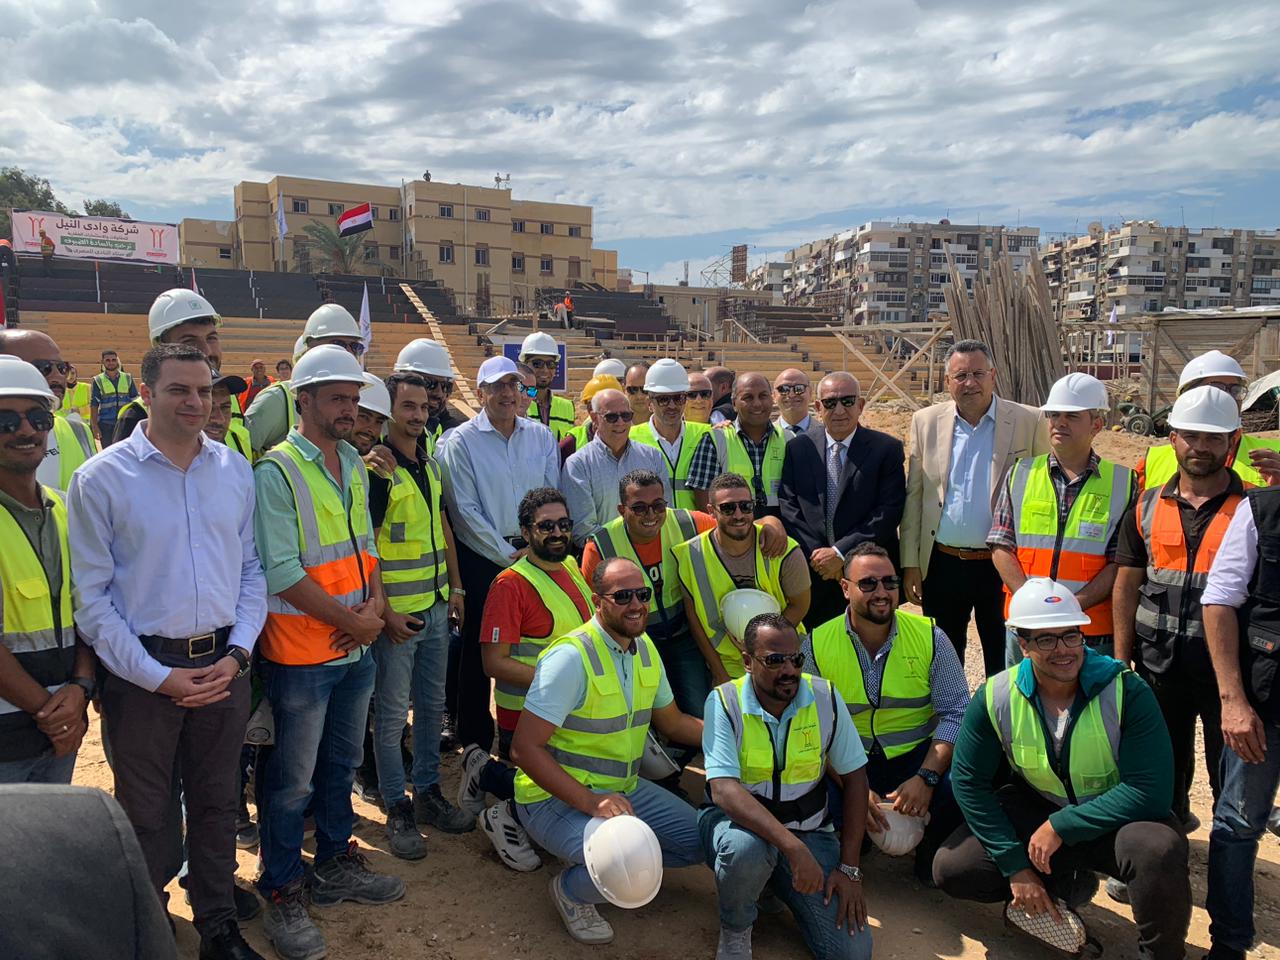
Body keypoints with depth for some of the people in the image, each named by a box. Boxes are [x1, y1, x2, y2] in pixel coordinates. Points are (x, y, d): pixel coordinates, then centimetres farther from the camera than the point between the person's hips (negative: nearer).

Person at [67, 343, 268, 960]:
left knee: (217, 803, 16)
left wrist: (237, 654, -5)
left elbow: (253, 570, 6)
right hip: (143, 671, -3)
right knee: (146, 814, 13)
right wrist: (158, 676, -12)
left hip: (224, 664, 3)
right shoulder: (101, 479, -8)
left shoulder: (235, 469, 3)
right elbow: (91, 597, -8)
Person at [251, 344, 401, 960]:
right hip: (301, 653, -7)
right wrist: (351, 620, -14)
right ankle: (282, 894, 24)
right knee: (293, 781, 7)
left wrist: (375, 604, -3)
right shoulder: (276, 471, -15)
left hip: (356, 650, 7)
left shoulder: (353, 463, 8)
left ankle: (335, 864, 38)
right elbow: (282, 572, -20)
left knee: (341, 765, 21)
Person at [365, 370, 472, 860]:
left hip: (435, 606, 7)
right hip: (396, 612, -7)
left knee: (432, 704, 15)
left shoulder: (430, 464, 10)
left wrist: (455, 587, 13)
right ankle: (397, 809, 17)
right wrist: (384, 612, -18)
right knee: (392, 712, 4)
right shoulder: (376, 468, -13)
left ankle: (428, 792, 29)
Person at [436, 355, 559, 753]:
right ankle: (475, 738, 20)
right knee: (478, 646, 4)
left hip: (534, 552, 3)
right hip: (482, 556, -3)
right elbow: (465, 510, -9)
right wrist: (508, 554, -10)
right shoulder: (462, 441, -5)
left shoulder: (541, 435, 6)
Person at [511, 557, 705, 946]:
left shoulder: (645, 648, 2)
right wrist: (589, 802, -33)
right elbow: (525, 747, -25)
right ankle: (571, 890, 3)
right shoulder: (571, 656, -24)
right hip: (558, 798, -8)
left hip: (623, 789, 8)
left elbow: (672, 722, 15)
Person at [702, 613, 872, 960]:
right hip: (742, 824, -3)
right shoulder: (724, 702, -16)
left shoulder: (825, 697, -7)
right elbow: (723, 789, -27)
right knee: (748, 847, -39)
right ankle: (734, 930, -3)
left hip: (809, 830, 3)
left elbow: (854, 778, 0)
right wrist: (793, 847, -37)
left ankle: (778, 886, 18)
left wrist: (849, 869, -5)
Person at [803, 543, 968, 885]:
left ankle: (931, 850, 8)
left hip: (918, 756, 0)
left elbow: (955, 712, -5)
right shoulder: (816, 645, -6)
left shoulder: (930, 637, -4)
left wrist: (926, 777, -19)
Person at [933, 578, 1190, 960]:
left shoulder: (1127, 692, -21)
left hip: (1114, 817, -3)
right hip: (1035, 810, 3)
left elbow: (1150, 790, -24)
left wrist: (1061, 827, -24)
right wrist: (1014, 866, -12)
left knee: (1159, 849, -36)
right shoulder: (995, 697, -14)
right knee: (951, 869, -12)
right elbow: (968, 781, -8)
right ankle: (1061, 888, 14)